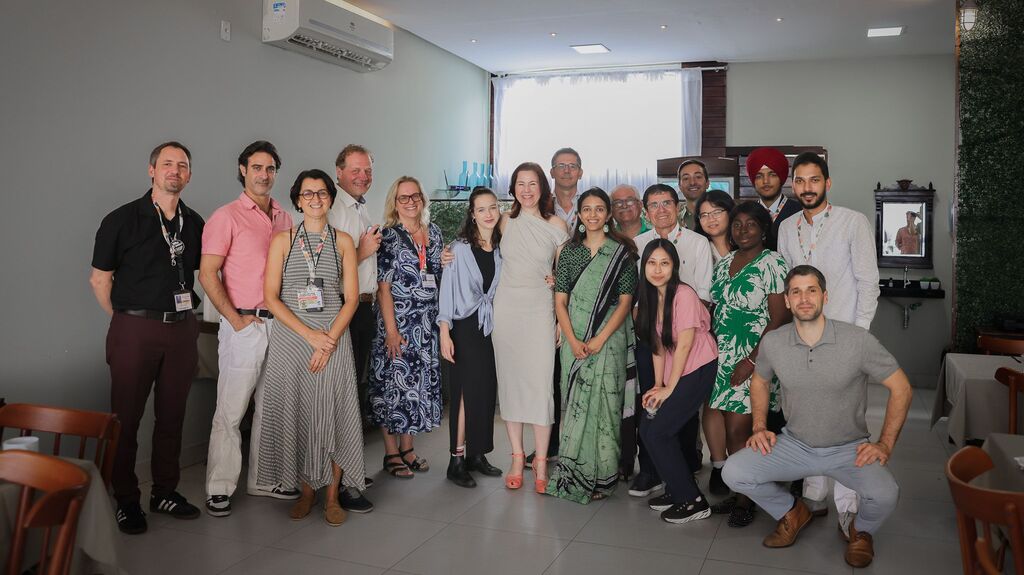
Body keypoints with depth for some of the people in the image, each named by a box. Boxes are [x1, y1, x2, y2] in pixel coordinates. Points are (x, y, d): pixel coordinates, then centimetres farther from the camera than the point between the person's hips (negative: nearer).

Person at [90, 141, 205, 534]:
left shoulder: (195, 223, 8)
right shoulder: (123, 219, -3)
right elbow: (99, 278, 1)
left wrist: (184, 316, 12)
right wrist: (126, 319, 3)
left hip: (181, 329, 4)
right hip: (135, 329, -4)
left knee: (172, 414, 11)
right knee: (126, 416, 3)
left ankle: (165, 491, 24)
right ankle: (127, 501, 15)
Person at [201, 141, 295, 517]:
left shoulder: (284, 218, 12)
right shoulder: (227, 216, -5)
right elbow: (207, 274, -9)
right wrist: (236, 319, -12)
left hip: (279, 323, 6)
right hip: (244, 325, -6)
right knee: (231, 409, -1)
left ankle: (263, 479, 26)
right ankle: (219, 488, 11)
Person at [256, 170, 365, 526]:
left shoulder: (343, 241, 7)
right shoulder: (282, 240, 5)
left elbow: (351, 298, 2)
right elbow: (271, 297, -2)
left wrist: (329, 341, -10)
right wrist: (310, 335, -12)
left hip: (333, 339, 0)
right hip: (290, 338, 0)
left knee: (332, 414, 0)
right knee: (295, 413, 3)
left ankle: (332, 496, 13)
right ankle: (306, 491, 19)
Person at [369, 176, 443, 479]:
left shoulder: (433, 232, 10)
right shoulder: (388, 236, -7)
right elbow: (383, 286, -11)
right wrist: (391, 330, -15)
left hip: (428, 323, 5)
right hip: (398, 321, -5)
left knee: (421, 382, 10)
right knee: (394, 382, 1)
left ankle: (407, 447, 24)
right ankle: (391, 453, 14)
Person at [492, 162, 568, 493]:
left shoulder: (556, 225, 0)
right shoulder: (506, 222, 7)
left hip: (540, 309, -2)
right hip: (507, 308, 3)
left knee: (541, 382, -6)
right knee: (509, 380, 4)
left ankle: (541, 462, 5)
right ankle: (517, 458, 14)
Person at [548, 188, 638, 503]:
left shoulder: (621, 251, 1)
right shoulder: (569, 251, 9)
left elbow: (625, 301, -3)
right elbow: (560, 301, 6)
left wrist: (599, 340, -11)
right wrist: (573, 341, -6)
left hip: (609, 341, -2)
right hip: (574, 342, 3)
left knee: (604, 404, -2)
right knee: (575, 404, 5)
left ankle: (603, 476, 10)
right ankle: (574, 474, 15)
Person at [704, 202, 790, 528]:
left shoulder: (772, 263, -7)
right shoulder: (724, 264, 13)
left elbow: (779, 318, -12)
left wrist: (752, 360, -17)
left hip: (754, 360, -6)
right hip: (721, 357, 6)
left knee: (738, 430, -5)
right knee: (712, 413, -5)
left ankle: (745, 499, 13)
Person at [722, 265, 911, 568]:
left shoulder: (858, 340, -16)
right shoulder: (772, 342, -7)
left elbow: (900, 387, -7)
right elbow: (759, 381, 13)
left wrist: (885, 444, -12)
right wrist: (759, 427, 1)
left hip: (848, 448, -2)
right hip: (794, 444, 2)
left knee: (885, 495, -31)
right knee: (734, 473, -18)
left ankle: (861, 530, 10)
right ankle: (792, 512, 15)